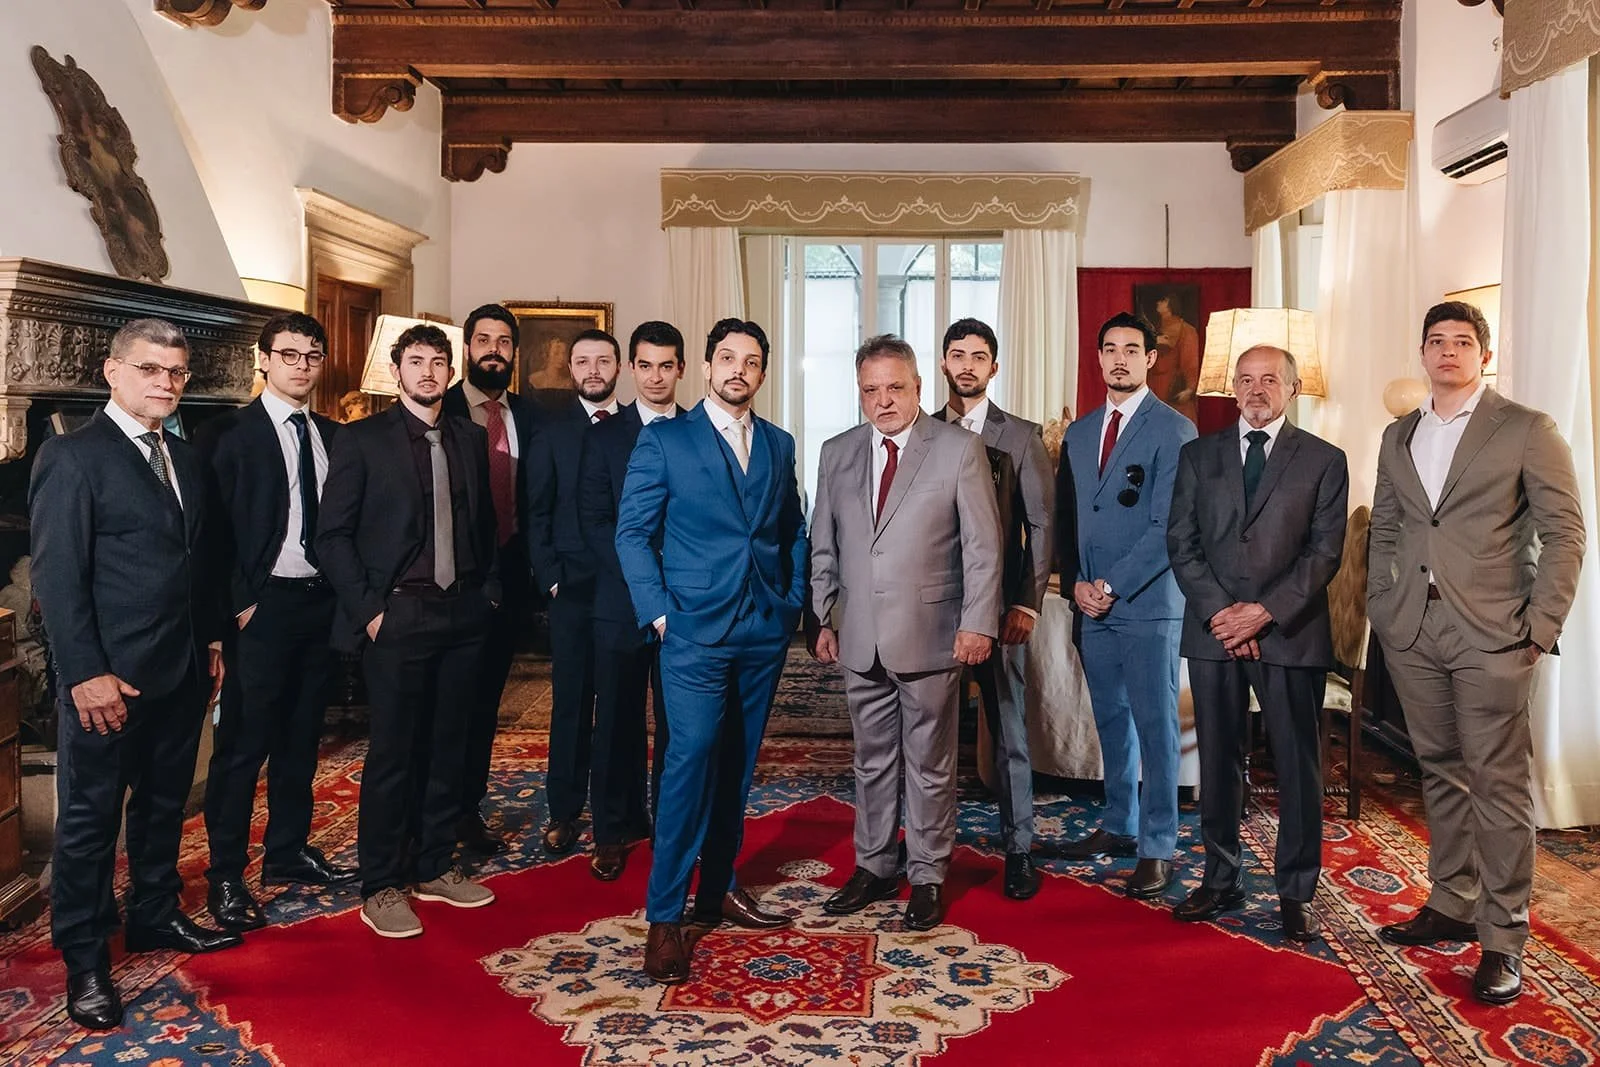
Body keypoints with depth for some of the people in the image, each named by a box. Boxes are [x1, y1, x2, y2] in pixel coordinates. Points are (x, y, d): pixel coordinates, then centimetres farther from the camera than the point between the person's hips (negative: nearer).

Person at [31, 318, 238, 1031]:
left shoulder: (184, 461, 12)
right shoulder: (72, 457, -10)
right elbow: (57, 576, -15)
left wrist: (212, 639, 13)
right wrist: (87, 673, -18)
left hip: (182, 671, 7)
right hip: (110, 678, -7)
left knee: (164, 803, 18)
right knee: (90, 817, 6)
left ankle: (155, 916, 34)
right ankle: (84, 963, 19)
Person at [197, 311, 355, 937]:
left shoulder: (332, 435, 11)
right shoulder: (229, 434, -6)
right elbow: (216, 528, -10)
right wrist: (240, 604, -13)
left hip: (321, 603, 6)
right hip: (263, 607, -5)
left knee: (301, 738, 15)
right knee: (244, 744, -1)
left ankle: (289, 852, 29)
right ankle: (225, 877, 11)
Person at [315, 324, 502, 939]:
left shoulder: (471, 440, 12)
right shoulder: (362, 440, -2)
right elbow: (333, 534, -4)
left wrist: (488, 591, 7)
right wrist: (368, 609, -10)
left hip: (463, 615, 4)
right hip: (397, 614, -4)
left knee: (447, 746, 11)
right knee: (393, 751, 1)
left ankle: (434, 867, 26)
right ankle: (381, 886, 14)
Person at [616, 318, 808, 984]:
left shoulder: (779, 445, 13)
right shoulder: (664, 440, 0)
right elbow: (633, 533, -2)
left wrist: (792, 603, 6)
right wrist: (658, 613, -9)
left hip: (765, 631, 5)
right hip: (695, 630, -4)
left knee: (737, 765, 12)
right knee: (691, 760, -10)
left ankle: (717, 889, 25)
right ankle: (664, 916, 0)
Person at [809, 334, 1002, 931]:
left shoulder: (960, 449, -4)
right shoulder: (837, 454, 8)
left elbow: (983, 545, -5)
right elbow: (824, 547, 12)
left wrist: (977, 623, -10)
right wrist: (824, 619, 8)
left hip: (930, 636, -3)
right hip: (860, 638, 4)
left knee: (930, 764, 8)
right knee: (873, 760, 15)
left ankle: (928, 877, 23)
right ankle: (873, 868, 29)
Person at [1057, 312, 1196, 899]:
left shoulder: (1174, 430, -5)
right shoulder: (1078, 432, 14)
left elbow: (1167, 527, -12)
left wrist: (1112, 584, -14)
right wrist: (1077, 582, -1)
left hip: (1148, 603, -6)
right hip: (1093, 606, 6)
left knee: (1156, 726, 0)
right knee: (1111, 720, 15)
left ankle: (1156, 847, 9)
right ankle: (1119, 826, 28)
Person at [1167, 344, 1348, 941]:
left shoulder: (1324, 461, 6)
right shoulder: (1198, 456, 11)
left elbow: (1325, 552, -2)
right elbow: (1181, 544, 5)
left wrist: (1265, 612, -13)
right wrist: (1217, 612, -8)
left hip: (1290, 635, -1)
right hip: (1212, 632, 2)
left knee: (1298, 765, 4)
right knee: (1218, 761, 8)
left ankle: (1297, 893, 17)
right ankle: (1222, 881, 21)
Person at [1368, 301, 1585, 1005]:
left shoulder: (1527, 431, -1)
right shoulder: (1398, 437, 14)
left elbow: (1563, 533, -3)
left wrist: (1541, 626, -9)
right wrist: (1380, 609, 8)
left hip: (1492, 635, -5)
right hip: (1412, 633, 5)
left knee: (1498, 783, -2)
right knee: (1441, 773, 13)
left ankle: (1503, 938, 8)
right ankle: (1451, 907, 26)